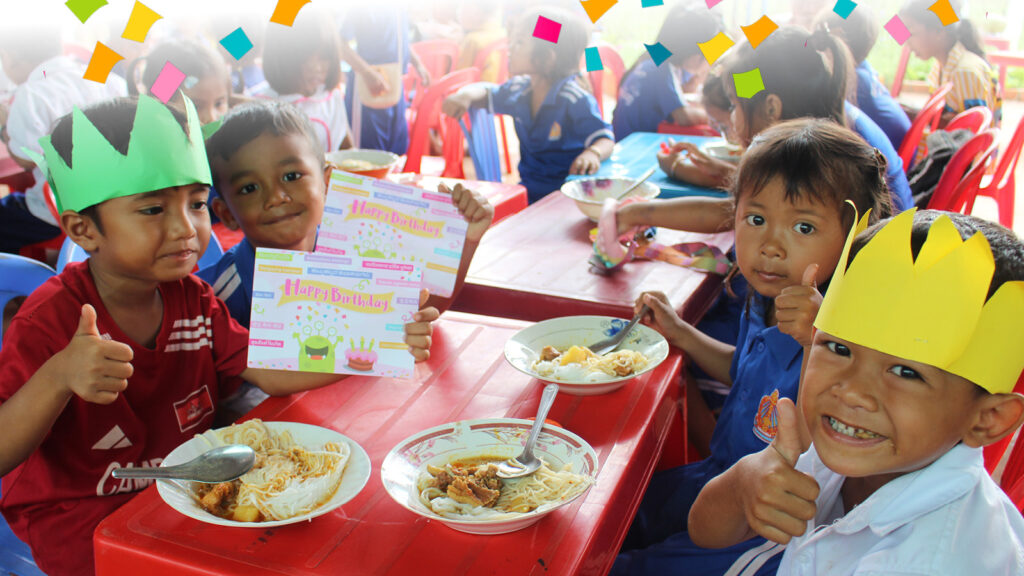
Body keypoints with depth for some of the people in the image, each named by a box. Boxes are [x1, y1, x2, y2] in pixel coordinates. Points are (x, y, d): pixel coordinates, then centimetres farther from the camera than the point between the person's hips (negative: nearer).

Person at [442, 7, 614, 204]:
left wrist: (592, 154, -48)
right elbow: (485, 93, 20)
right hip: (527, 191, 6)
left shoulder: (575, 99, -17)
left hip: (565, 195, -6)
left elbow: (605, 139, -23)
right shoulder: (520, 89, 5)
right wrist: (464, 95, -4)